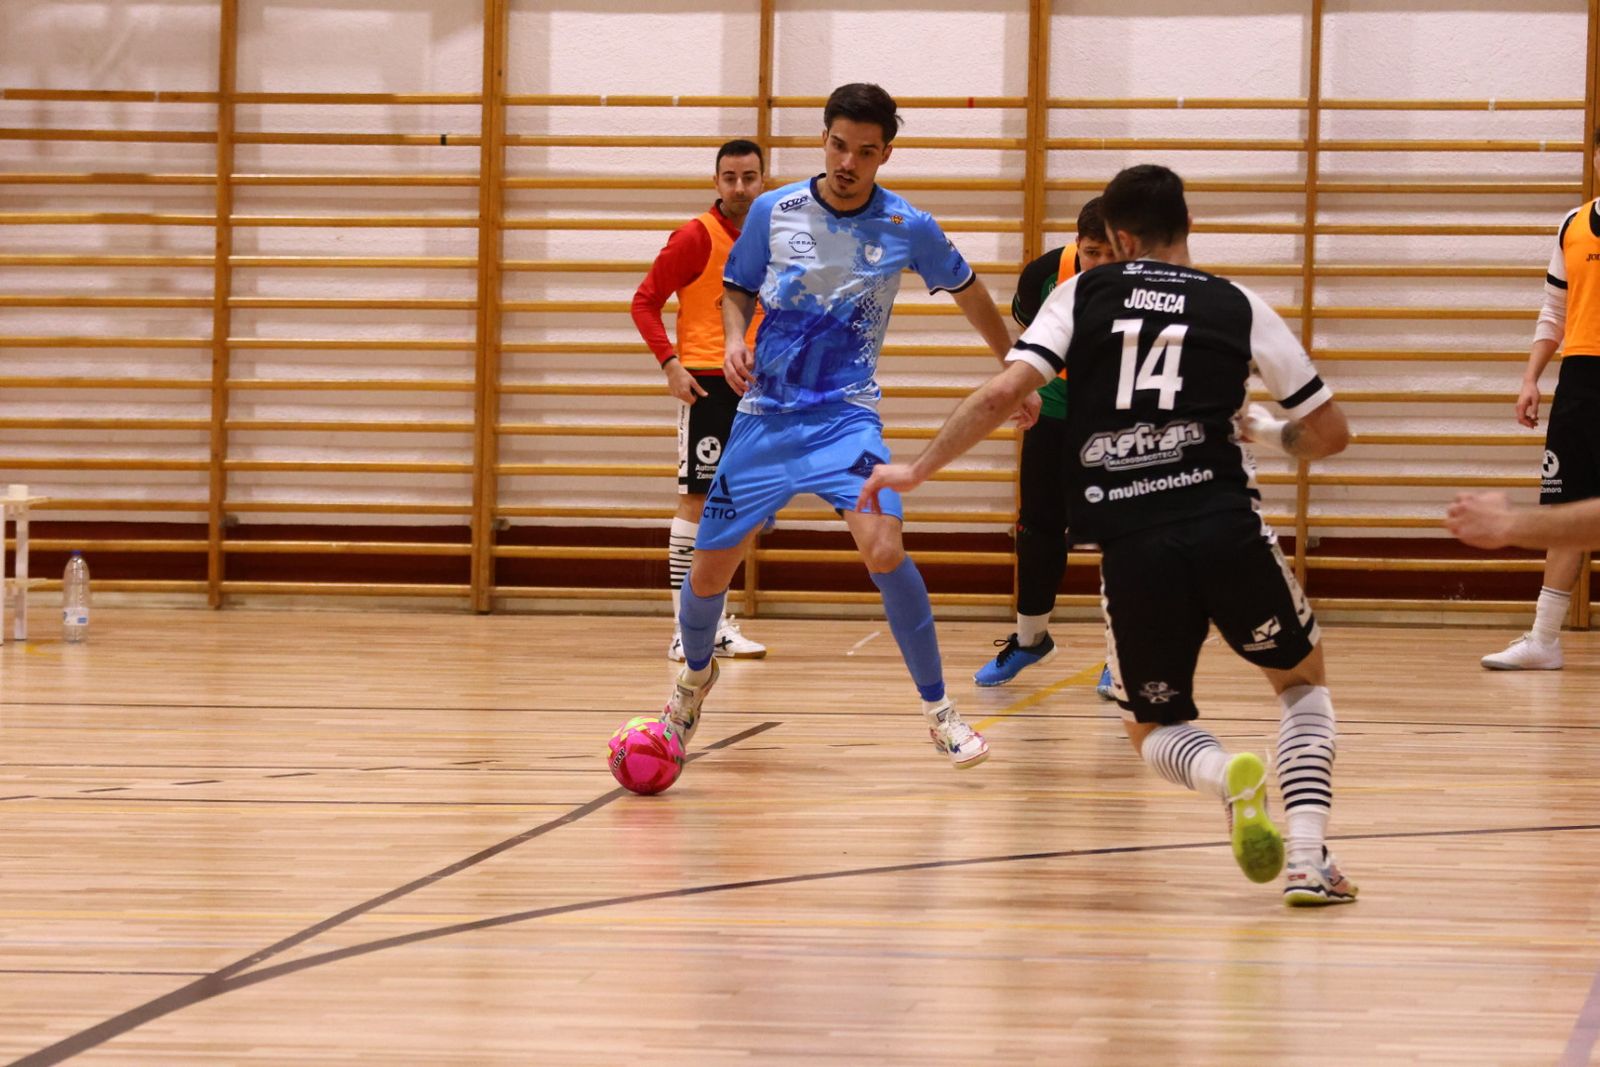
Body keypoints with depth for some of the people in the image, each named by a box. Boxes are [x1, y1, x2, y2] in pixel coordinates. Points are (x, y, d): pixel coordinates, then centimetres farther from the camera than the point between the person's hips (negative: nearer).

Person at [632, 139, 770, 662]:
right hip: (707, 383, -6)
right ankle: (684, 627, -6)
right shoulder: (695, 237, -8)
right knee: (697, 498, -7)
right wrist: (671, 364, -18)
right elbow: (645, 301, -7)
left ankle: (718, 622, 16)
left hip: (752, 386, 6)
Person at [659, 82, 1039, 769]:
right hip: (764, 415, 2)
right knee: (709, 570, 3)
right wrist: (735, 340, -9)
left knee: (885, 550, -26)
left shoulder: (909, 229, -5)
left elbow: (968, 293, 12)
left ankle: (939, 711, -12)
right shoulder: (773, 212, -2)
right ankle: (696, 675, 37)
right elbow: (737, 291, 12)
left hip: (846, 416, -2)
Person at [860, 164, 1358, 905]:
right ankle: (1308, 857, 3)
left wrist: (916, 470, 10)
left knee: (1154, 729, 21)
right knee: (1302, 682, 25)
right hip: (1227, 530, 0)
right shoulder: (1238, 307, 12)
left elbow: (1002, 393, -1)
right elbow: (1329, 432, 15)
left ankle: (1227, 775, -15)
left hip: (1131, 546, 0)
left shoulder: (1084, 294, 12)